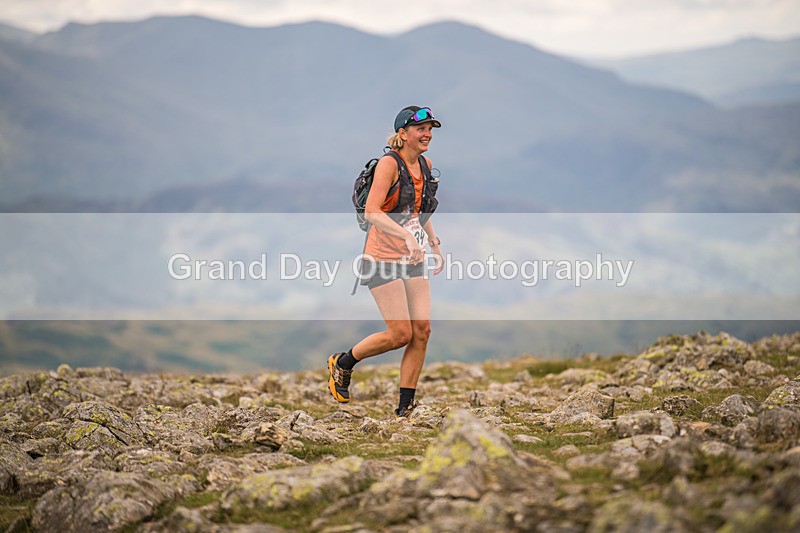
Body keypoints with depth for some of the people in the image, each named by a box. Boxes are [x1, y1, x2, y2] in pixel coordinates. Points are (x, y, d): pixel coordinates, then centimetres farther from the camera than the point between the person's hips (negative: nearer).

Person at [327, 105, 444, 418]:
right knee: (401, 334, -10)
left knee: (422, 331, -2)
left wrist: (434, 243, 21)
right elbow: (371, 212, -24)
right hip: (383, 259, -7)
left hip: (413, 259, 7)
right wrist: (407, 236, -33)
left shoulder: (425, 165, 10)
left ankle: (405, 407, 6)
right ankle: (342, 363, 15)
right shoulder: (389, 163, -14)